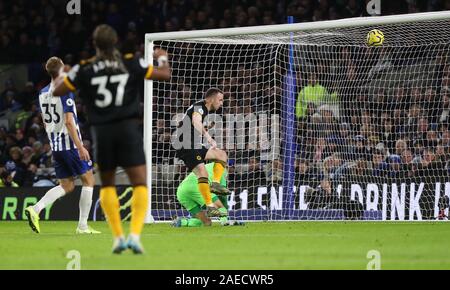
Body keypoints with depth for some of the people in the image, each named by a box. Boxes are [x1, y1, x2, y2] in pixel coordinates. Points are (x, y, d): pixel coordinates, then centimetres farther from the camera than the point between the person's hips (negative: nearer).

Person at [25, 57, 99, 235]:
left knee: (67, 186, 13)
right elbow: (68, 122, -20)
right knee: (88, 181, 6)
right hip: (71, 145, -7)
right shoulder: (65, 92, -15)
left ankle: (35, 209, -8)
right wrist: (80, 147, -19)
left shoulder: (43, 93, 9)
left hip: (55, 145, 7)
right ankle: (82, 226, 4)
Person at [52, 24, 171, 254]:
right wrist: (162, 58, 28)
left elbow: (57, 91, 6)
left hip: (102, 131, 1)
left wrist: (60, 75, 26)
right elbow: (165, 74, 7)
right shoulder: (131, 63, 1)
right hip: (128, 128, -1)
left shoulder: (84, 69, 1)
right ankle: (135, 234, -18)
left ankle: (118, 237, 10)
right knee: (140, 184, 0)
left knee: (107, 185, 18)